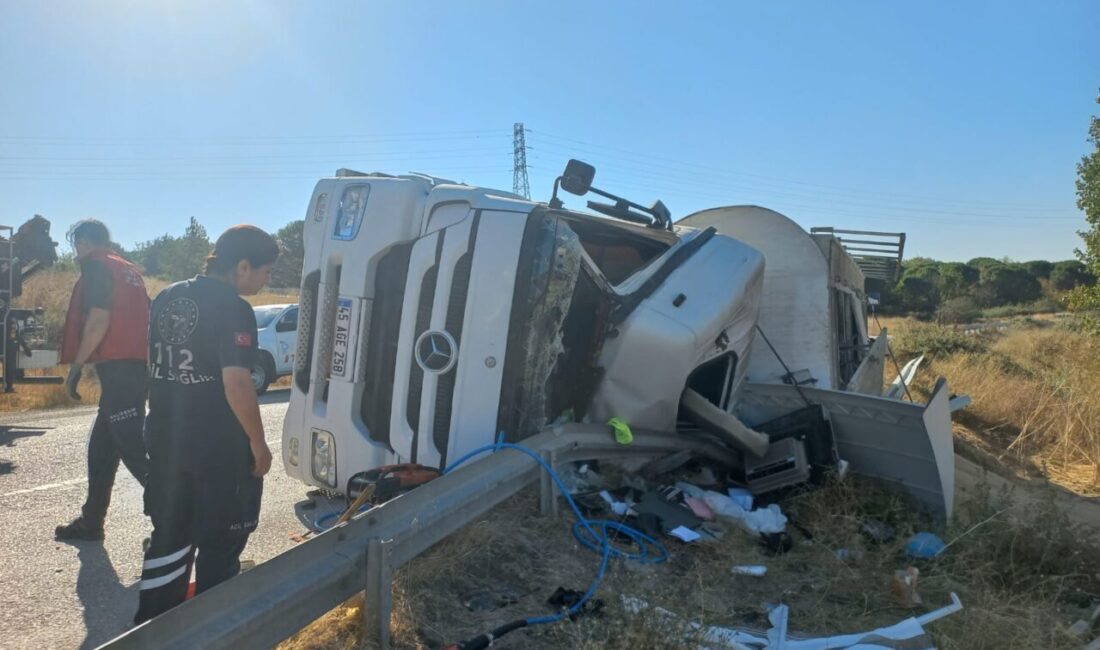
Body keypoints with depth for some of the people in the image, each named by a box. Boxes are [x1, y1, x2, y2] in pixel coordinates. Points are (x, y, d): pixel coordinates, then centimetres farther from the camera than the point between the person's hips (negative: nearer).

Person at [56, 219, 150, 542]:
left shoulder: (96, 267, -4)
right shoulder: (129, 270, 21)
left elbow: (98, 321, -15)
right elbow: (144, 319, 20)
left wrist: (76, 365, -9)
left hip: (117, 369, -9)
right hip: (135, 368, 9)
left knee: (135, 451, -9)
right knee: (102, 447, 17)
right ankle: (91, 521, 26)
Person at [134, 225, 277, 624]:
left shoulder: (167, 299, 7)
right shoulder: (233, 309, -18)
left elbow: (155, 365, 15)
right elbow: (236, 383, -24)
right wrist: (259, 445, -15)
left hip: (165, 441, 7)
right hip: (220, 449, -7)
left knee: (169, 536, 20)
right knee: (220, 544, 9)